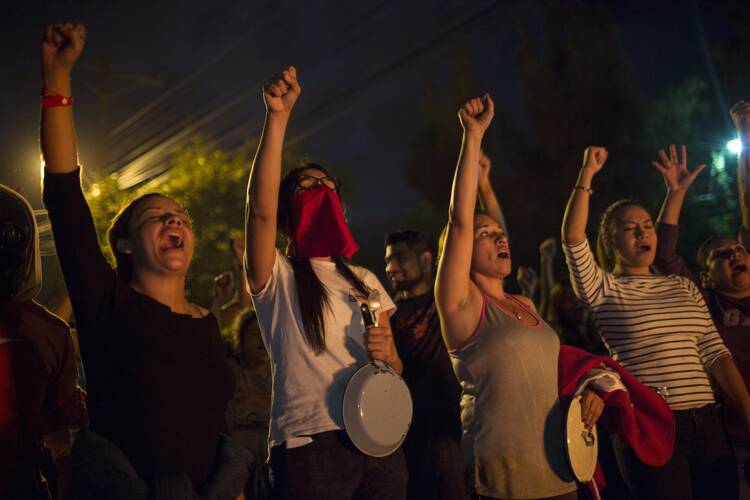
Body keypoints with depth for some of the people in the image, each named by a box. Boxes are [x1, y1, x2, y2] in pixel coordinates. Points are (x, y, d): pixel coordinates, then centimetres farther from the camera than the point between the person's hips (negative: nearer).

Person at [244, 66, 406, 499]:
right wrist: (278, 117, -22)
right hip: (309, 445, -5)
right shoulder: (276, 277, 3)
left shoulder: (365, 281, 18)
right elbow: (260, 208, -17)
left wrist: (388, 354, -5)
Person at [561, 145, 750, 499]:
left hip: (706, 423, 5)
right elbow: (572, 237, -13)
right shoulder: (604, 289, 3)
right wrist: (588, 173, -7)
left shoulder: (684, 287, 17)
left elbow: (714, 353, 12)